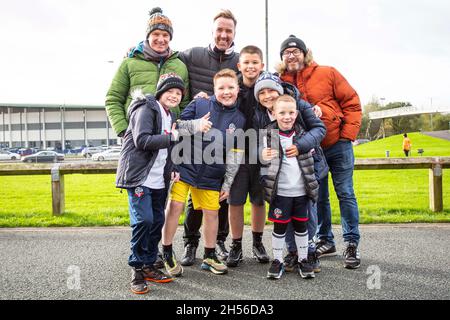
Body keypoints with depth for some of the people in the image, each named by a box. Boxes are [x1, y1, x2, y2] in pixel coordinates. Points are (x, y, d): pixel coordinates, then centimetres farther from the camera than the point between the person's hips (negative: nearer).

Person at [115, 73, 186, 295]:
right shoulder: (146, 109, -8)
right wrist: (172, 137, -22)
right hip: (138, 176, -8)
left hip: (159, 180, 8)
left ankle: (148, 266, 20)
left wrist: (174, 167, 9)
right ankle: (137, 268, -1)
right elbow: (141, 140, -22)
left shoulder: (170, 116, 19)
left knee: (157, 222, 8)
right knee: (143, 220, -17)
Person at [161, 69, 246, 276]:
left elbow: (234, 156, 6)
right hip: (184, 165, -2)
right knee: (175, 206, -7)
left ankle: (210, 257, 28)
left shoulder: (239, 119, 3)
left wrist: (228, 184, 6)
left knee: (211, 212, 8)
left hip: (211, 174, 3)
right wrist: (195, 125, -21)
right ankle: (167, 253, 12)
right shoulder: (199, 105, -5)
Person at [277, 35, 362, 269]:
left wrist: (347, 134, -8)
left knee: (345, 194, 2)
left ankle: (351, 243, 11)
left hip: (338, 144, -2)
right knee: (318, 196, 11)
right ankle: (325, 241, 25)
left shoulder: (327, 74, -3)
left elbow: (351, 103, -2)